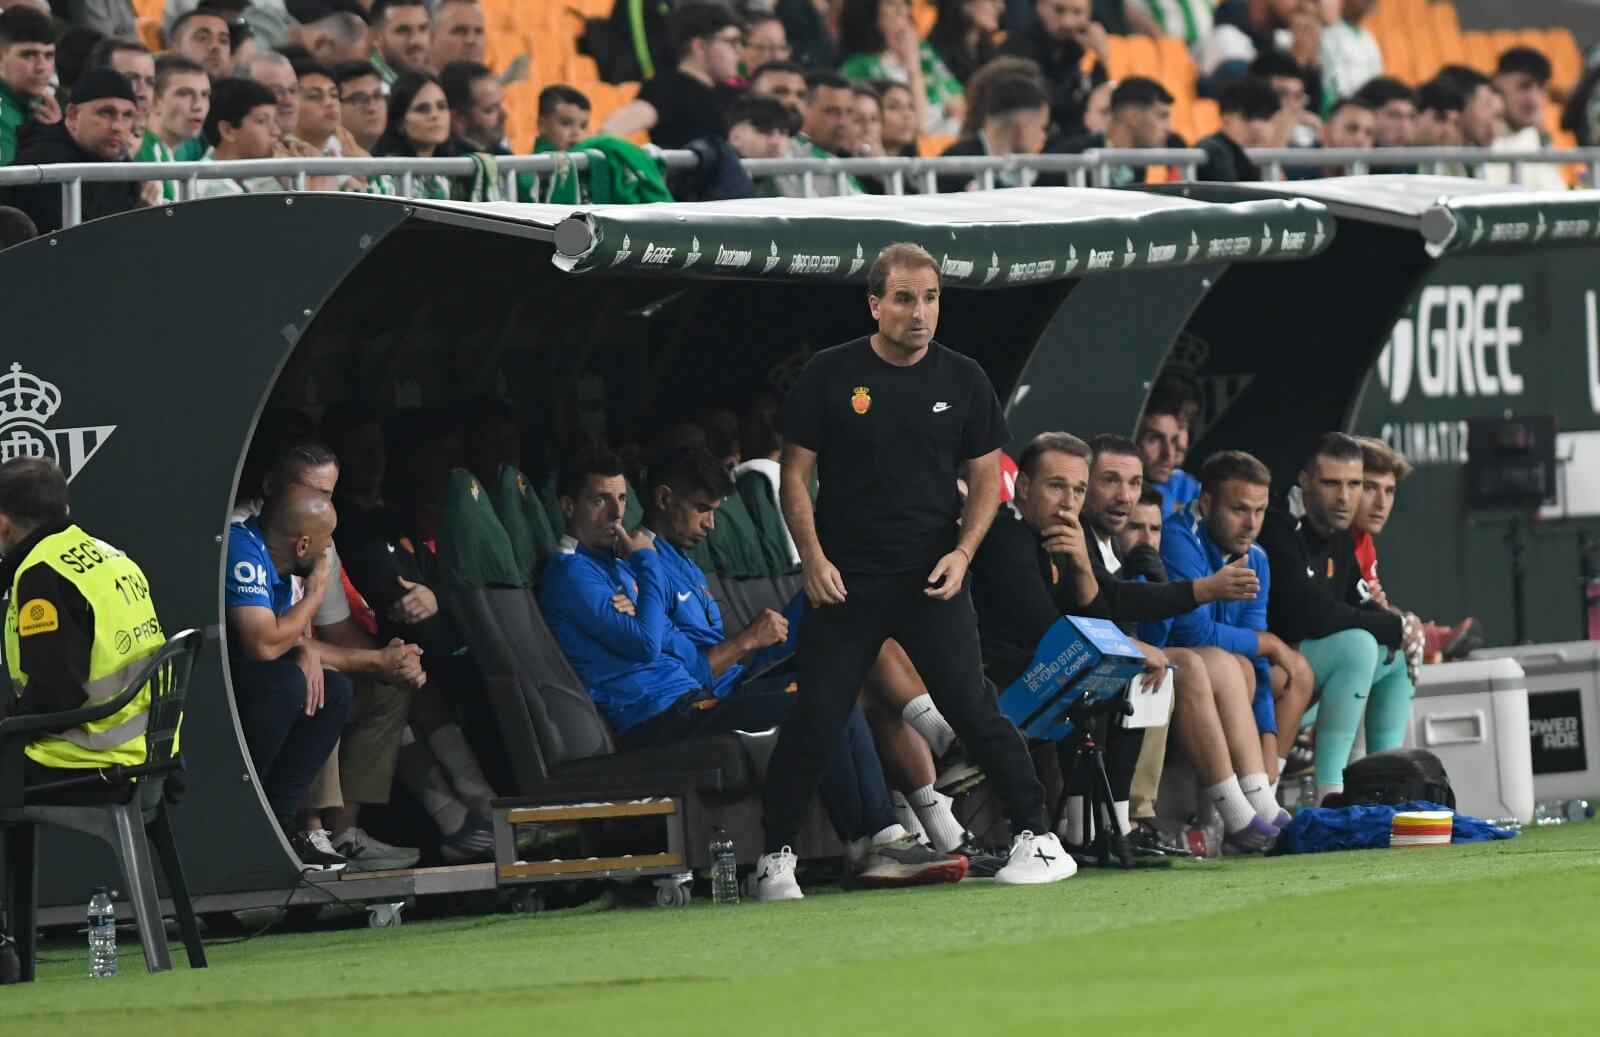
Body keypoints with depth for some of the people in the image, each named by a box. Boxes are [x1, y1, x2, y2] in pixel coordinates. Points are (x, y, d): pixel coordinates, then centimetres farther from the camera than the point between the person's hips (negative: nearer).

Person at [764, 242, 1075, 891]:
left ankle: (1035, 837, 3)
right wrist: (813, 558, -9)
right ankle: (776, 856, 9)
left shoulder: (963, 380, 4)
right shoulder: (830, 375, 0)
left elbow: (986, 477, 10)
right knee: (815, 721, -2)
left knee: (973, 709, -6)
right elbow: (796, 475, 3)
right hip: (844, 581, -1)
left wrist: (962, 552, -6)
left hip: (933, 580, 1)